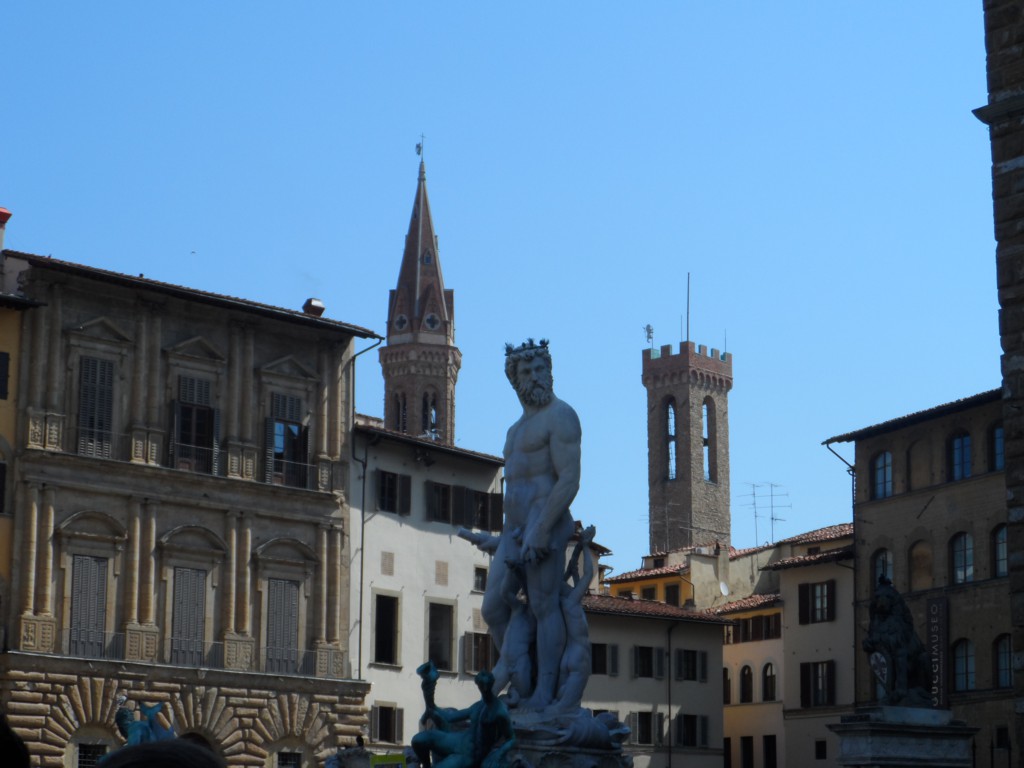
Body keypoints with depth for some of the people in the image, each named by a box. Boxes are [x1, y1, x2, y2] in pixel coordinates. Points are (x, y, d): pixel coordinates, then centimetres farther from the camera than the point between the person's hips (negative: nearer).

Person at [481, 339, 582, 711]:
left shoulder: (560, 416, -5)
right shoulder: (517, 429, 24)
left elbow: (570, 480, -16)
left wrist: (542, 529, -23)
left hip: (545, 526, -9)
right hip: (513, 529, 9)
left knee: (544, 606, -9)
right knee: (493, 607, 5)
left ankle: (545, 692, -7)